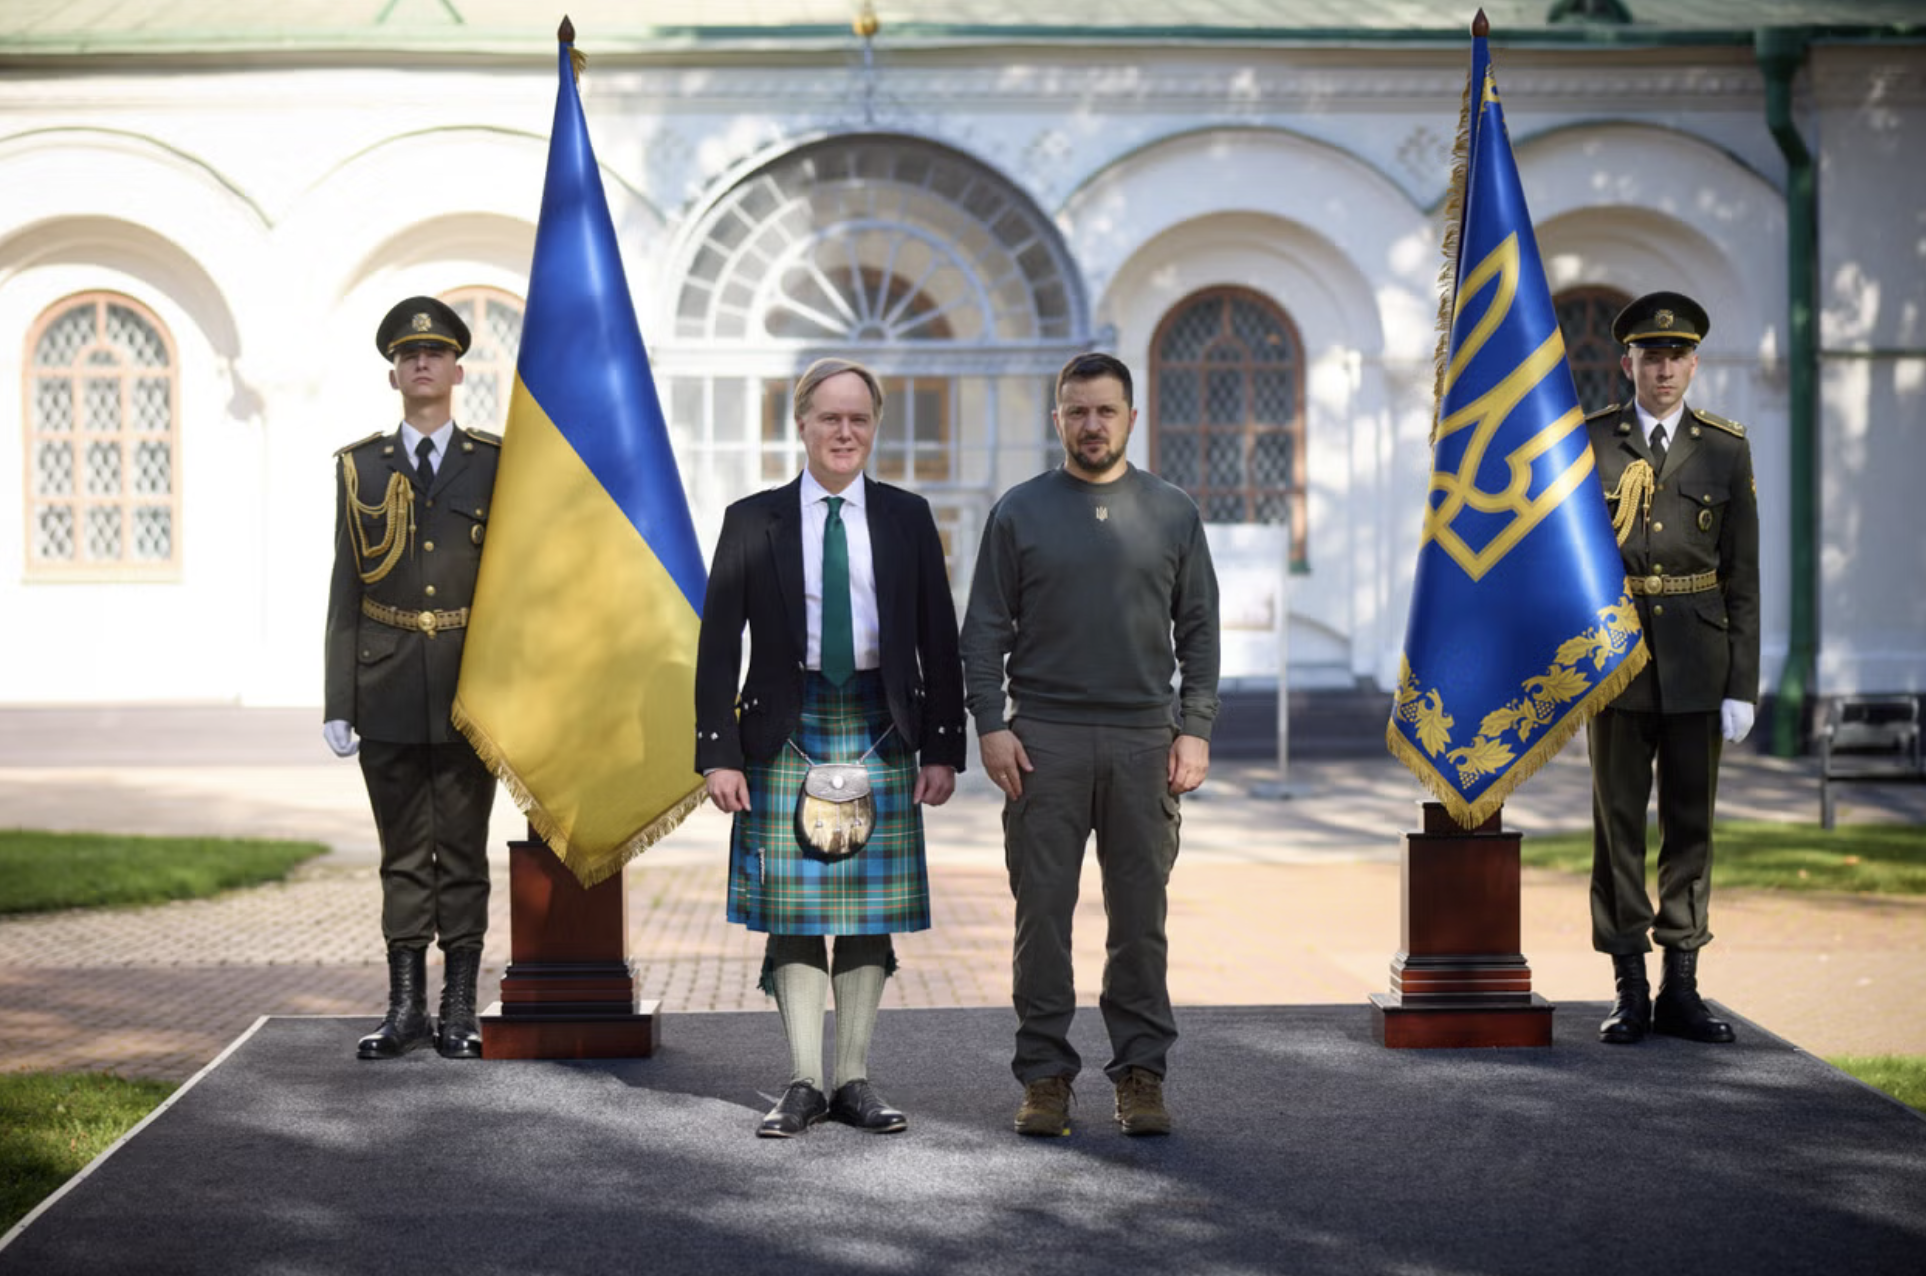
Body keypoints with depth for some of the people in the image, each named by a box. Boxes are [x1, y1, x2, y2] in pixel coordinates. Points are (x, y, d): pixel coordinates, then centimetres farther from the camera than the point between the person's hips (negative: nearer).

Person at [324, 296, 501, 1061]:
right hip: (388, 691, 1)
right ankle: (405, 1007, 13)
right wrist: (338, 703, 0)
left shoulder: (497, 464, 4)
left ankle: (459, 1011, 11)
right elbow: (345, 590, 5)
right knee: (403, 853, 6)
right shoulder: (360, 467, 6)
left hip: (469, 688, -1)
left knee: (464, 852, 4)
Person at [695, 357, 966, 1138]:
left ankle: (855, 1081, 12)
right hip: (788, 731, -1)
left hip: (880, 730, 1)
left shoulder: (907, 518, 7)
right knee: (793, 912, -1)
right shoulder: (753, 521, 2)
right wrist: (719, 753, -6)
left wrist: (943, 748, 1)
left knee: (870, 914, 4)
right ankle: (803, 1084, 6)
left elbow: (939, 642, 7)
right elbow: (718, 644, 1)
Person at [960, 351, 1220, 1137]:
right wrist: (991, 726, -6)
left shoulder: (1172, 514, 9)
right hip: (1044, 739, -1)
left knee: (1141, 915, 3)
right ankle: (1045, 1074, 7)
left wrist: (1195, 730, 0)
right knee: (1042, 911, 0)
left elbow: (1198, 630, 9)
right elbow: (984, 630, 4)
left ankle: (1142, 1072, 10)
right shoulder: (1020, 513, 6)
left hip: (1143, 741, 1)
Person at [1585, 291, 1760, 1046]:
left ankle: (1681, 989, 13)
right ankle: (1630, 991, 9)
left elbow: (1743, 575, 3)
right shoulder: (1588, 443, 2)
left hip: (1698, 658, 1)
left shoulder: (1725, 449, 4)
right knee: (1618, 823, 2)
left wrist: (1742, 686, -2)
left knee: (1690, 823, 5)